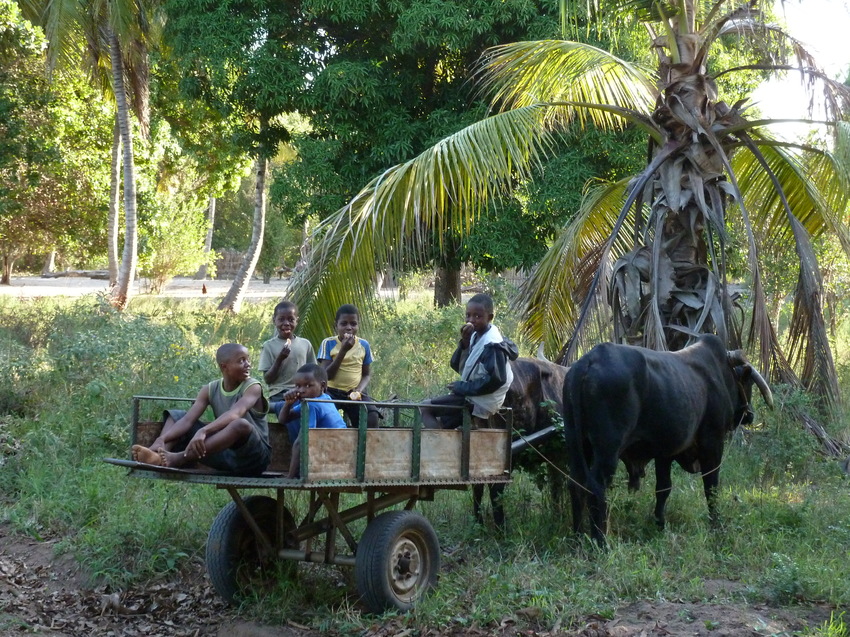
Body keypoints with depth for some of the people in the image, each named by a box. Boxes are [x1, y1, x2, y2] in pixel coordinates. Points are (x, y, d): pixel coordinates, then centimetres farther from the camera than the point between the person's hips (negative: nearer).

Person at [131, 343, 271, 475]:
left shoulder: (253, 387, -13)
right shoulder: (210, 390, 2)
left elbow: (235, 414, -32)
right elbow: (188, 420, -10)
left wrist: (203, 431, -48)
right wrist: (162, 440, -28)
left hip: (253, 457, -5)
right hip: (225, 453, 5)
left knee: (241, 425, -38)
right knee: (177, 415, 2)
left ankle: (179, 459, -41)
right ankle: (157, 455, -29)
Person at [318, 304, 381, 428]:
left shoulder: (364, 345, 5)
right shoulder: (328, 343, -3)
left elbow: (367, 374, 11)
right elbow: (327, 375, -11)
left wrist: (359, 390, -11)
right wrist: (343, 350, -17)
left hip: (355, 392, 2)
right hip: (333, 391, -2)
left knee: (372, 417, -26)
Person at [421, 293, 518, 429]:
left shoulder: (492, 345, -21)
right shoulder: (475, 336, 6)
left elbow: (496, 379, -26)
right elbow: (457, 366, 3)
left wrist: (463, 387, -18)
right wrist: (464, 343, -15)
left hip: (478, 402, -9)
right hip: (473, 397, 9)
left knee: (425, 407, -8)